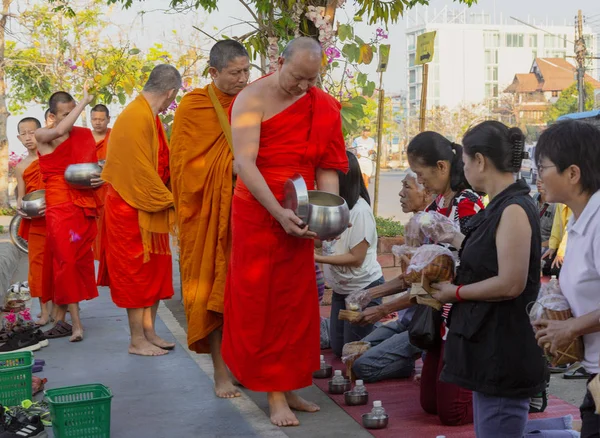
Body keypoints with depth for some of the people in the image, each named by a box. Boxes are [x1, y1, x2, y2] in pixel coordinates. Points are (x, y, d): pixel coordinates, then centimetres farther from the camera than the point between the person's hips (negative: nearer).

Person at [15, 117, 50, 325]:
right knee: (37, 263, 5)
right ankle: (44, 310, 13)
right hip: (34, 221, 4)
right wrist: (20, 208, -10)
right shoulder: (20, 167, 9)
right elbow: (21, 196, 11)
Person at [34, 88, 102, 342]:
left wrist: (100, 180, -6)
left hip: (84, 205, 4)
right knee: (65, 260, -5)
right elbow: (60, 130, -25)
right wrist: (85, 101, -18)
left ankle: (61, 318, 16)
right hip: (59, 206, -4)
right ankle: (75, 322, -1)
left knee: (78, 261, 6)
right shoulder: (42, 136, -3)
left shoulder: (84, 136, 10)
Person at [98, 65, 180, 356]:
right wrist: (168, 199, -12)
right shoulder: (135, 118, -21)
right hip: (132, 211, -9)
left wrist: (166, 197, 6)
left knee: (155, 272, 13)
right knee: (137, 273, 0)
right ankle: (137, 341, 10)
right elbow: (141, 171, -22)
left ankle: (149, 332, 22)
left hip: (152, 208, 9)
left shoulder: (149, 116, 10)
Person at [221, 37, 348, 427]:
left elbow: (327, 167, 3)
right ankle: (275, 395, 7)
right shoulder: (253, 99, -11)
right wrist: (278, 212, -28)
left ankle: (288, 388, 21)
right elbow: (244, 163, -20)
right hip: (258, 212, -5)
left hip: (298, 217, 5)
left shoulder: (322, 107, 4)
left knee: (296, 303, 9)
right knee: (261, 303, 0)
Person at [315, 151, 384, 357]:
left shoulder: (360, 210, -24)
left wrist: (317, 258, -26)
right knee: (338, 348, 15)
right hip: (341, 288, 8)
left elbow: (356, 258, -22)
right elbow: (329, 241, 1)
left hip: (363, 288, -8)